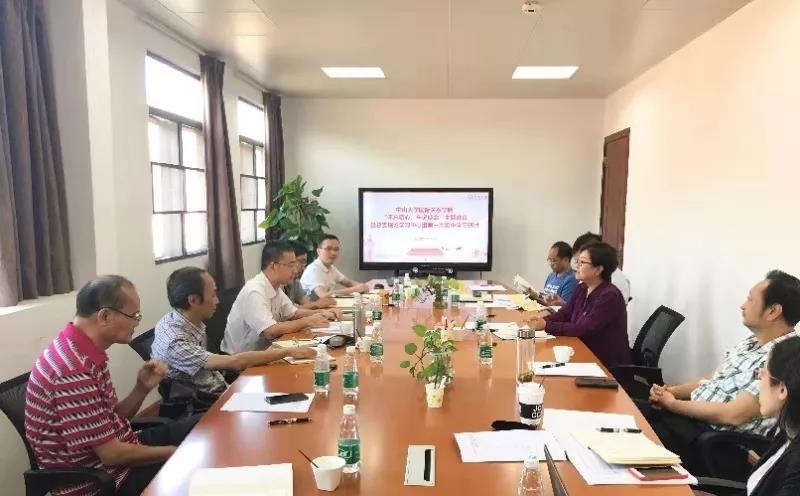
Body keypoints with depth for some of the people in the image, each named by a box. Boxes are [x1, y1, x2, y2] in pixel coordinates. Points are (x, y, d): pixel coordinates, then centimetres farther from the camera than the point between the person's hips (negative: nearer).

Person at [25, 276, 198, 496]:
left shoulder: (84, 352, 2)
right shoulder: (74, 372, -29)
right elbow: (113, 454, -25)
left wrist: (142, 388, -8)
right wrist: (173, 453, -12)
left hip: (113, 449, 9)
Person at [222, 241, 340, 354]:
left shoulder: (275, 287, 2)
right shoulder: (254, 292, -23)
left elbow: (293, 313, 16)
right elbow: (270, 331, -30)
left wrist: (321, 313, 1)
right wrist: (308, 321, -20)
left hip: (263, 350, 8)